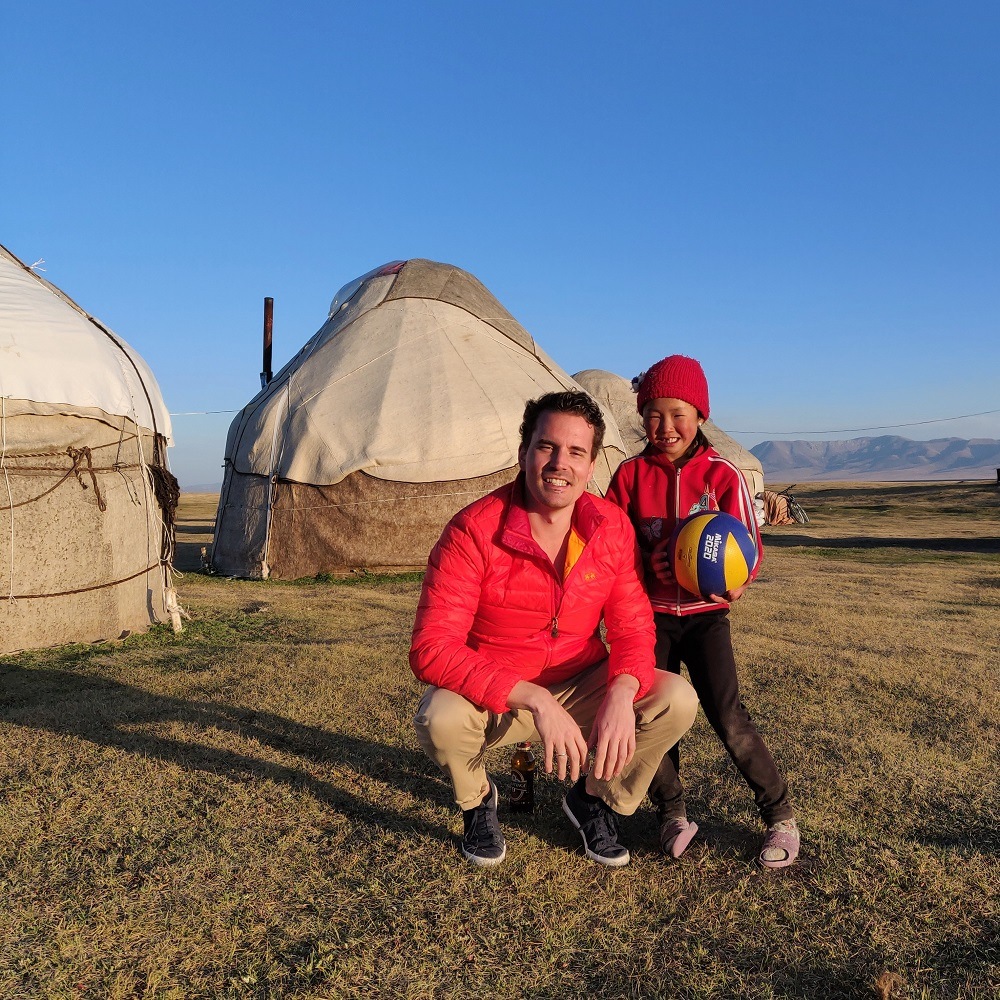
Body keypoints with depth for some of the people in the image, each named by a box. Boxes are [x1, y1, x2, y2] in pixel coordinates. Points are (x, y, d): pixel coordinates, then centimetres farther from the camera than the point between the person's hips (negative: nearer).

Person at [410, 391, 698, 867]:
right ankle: (477, 801, 4)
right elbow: (431, 648, -28)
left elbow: (632, 627, -6)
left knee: (677, 699, -17)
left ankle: (595, 798, 12)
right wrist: (535, 700, -37)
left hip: (580, 687, 3)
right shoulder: (474, 530, -23)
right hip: (491, 697, -3)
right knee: (440, 717, -35)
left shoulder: (613, 527, -9)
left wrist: (621, 694, -29)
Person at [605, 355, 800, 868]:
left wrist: (734, 581, -24)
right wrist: (646, 563, -16)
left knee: (727, 715, -9)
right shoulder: (631, 474, -1)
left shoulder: (723, 474, -6)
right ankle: (673, 814, 23)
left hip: (705, 613, -2)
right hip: (651, 613, 2)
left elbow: (748, 543, -3)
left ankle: (780, 814, 11)